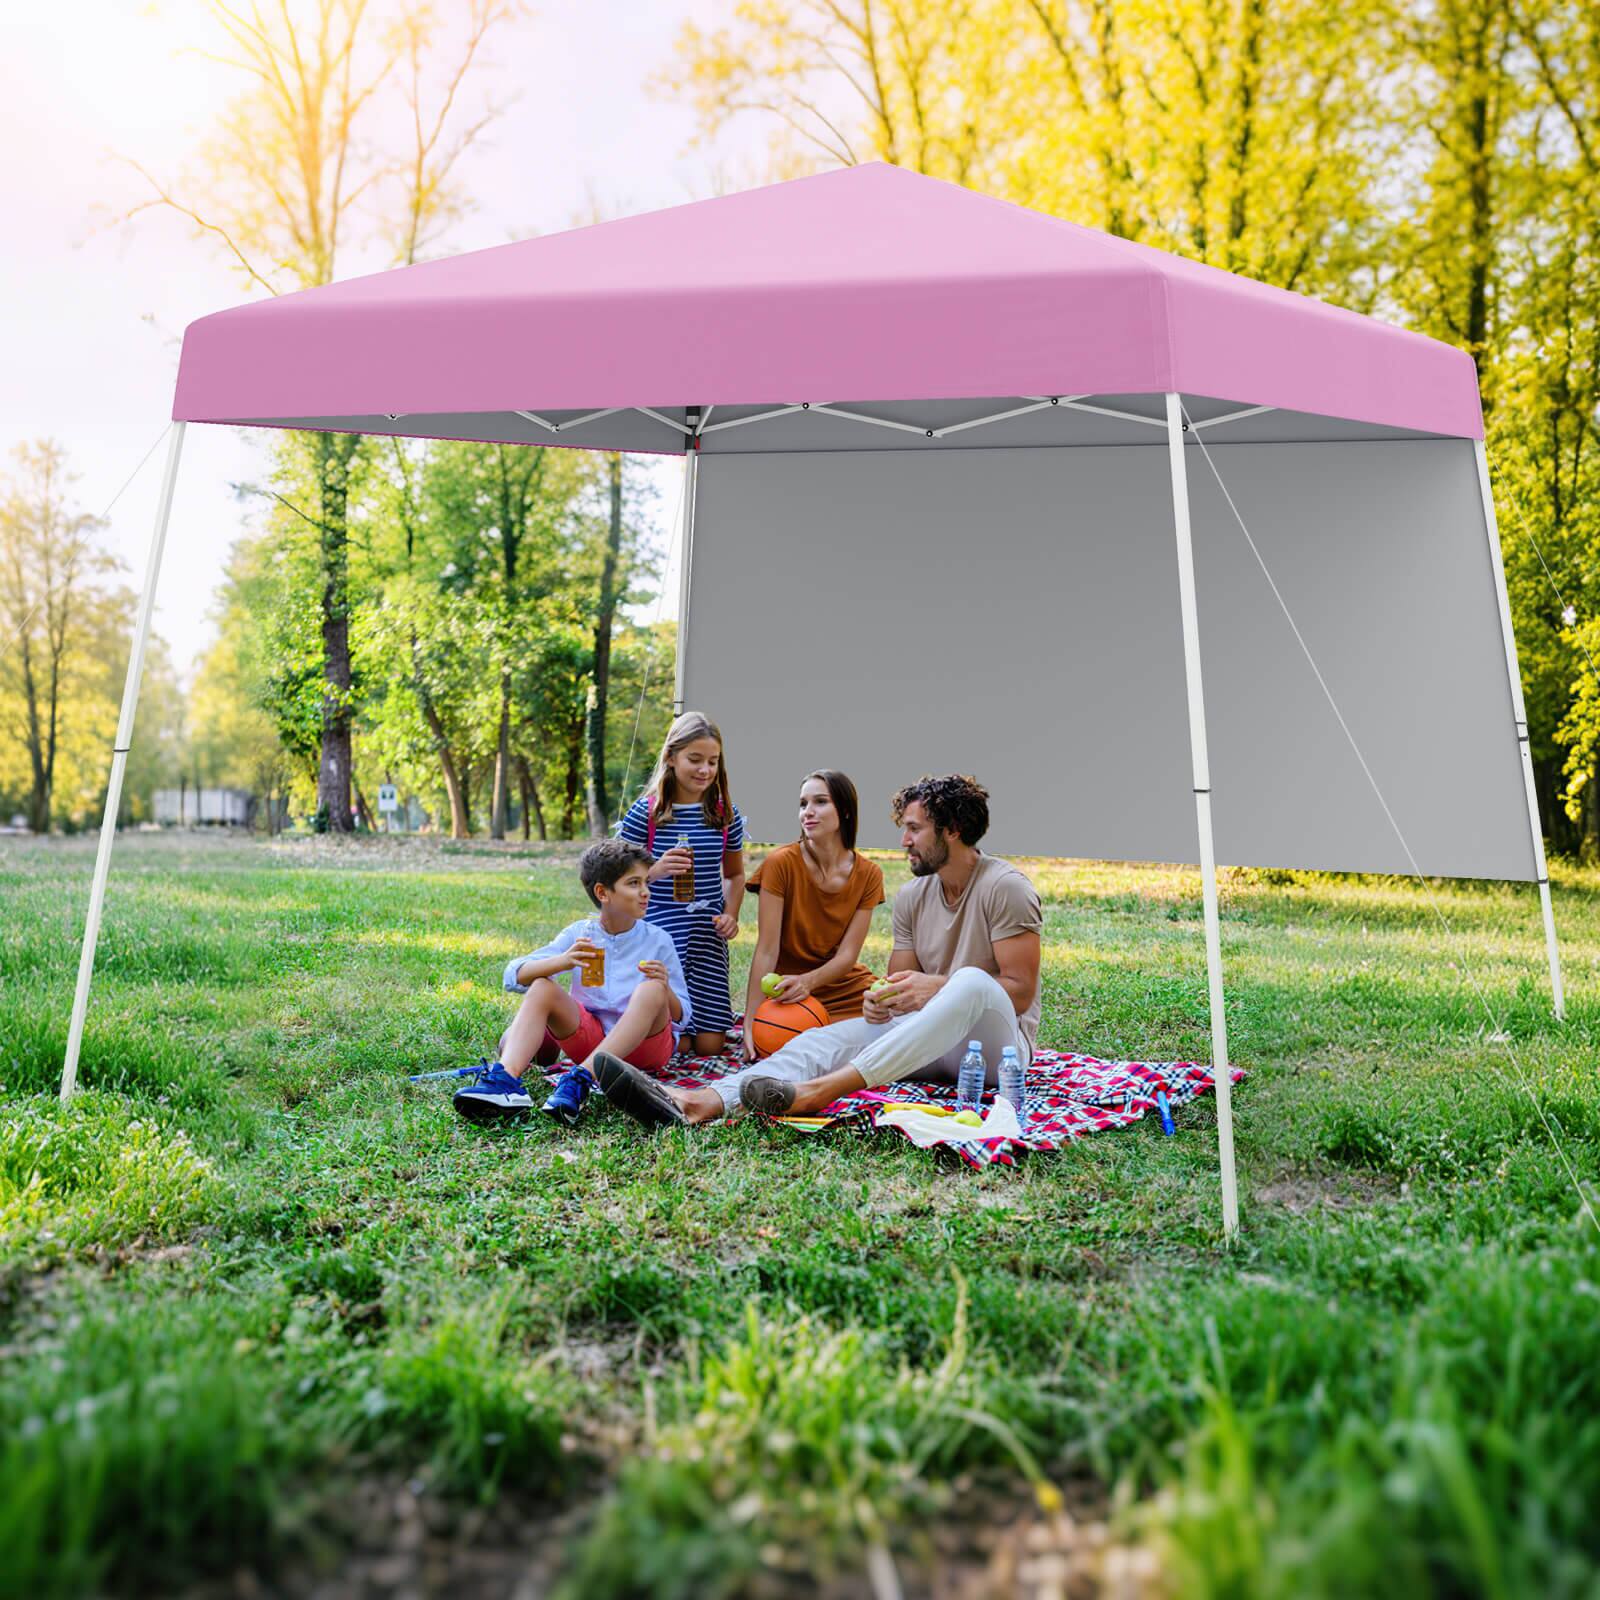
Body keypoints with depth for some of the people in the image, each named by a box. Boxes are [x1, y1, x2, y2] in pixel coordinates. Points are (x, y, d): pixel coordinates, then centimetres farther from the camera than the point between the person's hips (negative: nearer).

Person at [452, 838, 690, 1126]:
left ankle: (579, 1080, -41)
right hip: (590, 1038, 2)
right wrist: (562, 961, -26)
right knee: (541, 987, -17)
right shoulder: (578, 934, 2)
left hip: (646, 1043, -2)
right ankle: (506, 1080, -40)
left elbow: (682, 1017, 0)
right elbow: (514, 976, -7)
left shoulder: (657, 941, -2)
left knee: (652, 988, -30)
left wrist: (665, 988, -23)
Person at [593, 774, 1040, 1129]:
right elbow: (901, 979, 11)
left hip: (998, 1043, -5)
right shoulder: (912, 896, 11)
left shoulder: (1004, 886, -9)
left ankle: (819, 1090, -52)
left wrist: (938, 986, -24)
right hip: (934, 1041, 6)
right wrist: (883, 1000, -13)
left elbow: (1021, 991, -12)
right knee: (827, 1038, -20)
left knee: (973, 982, -39)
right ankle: (702, 1102, -45)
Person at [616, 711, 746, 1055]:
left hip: (708, 939, 3)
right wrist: (655, 871, -23)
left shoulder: (727, 815, 3)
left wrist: (731, 914, -1)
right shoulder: (644, 813, -7)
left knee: (710, 1045, 1)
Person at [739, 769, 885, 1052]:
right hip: (788, 995, -3)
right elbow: (766, 951, -17)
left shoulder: (869, 874, -4)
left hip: (848, 989, 4)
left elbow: (848, 955, -8)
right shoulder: (782, 863, -14)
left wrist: (807, 981, -28)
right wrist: (750, 1023, -24)